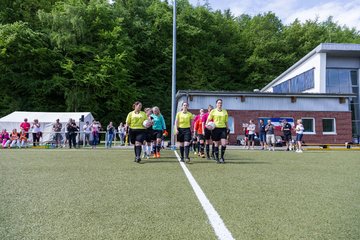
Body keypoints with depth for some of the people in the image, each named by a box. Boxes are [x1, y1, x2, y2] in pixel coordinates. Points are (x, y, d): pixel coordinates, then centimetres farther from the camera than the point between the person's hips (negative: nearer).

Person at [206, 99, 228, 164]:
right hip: (216, 129, -2)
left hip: (223, 128, 2)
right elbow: (208, 120, 6)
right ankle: (217, 158, 18)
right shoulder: (213, 111, 3)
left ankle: (222, 157, 8)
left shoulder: (225, 111, 10)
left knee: (224, 144, -10)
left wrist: (227, 129, 13)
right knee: (216, 144, 4)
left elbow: (226, 122, 16)